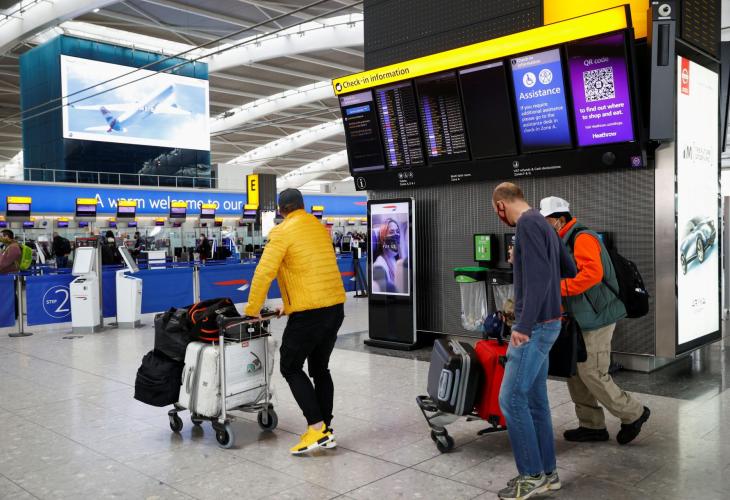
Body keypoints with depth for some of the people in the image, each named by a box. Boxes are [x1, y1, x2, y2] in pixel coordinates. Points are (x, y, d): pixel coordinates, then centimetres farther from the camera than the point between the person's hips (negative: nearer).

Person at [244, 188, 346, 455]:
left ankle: (317, 428, -1)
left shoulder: (283, 232, -7)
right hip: (335, 306, 7)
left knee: (291, 368, 6)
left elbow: (264, 272, -12)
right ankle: (326, 431, 20)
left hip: (309, 312, -7)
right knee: (320, 368, 17)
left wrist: (252, 310, -2)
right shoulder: (320, 228, 15)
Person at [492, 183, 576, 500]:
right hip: (544, 324, 10)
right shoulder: (543, 224, 16)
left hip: (536, 325, -10)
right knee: (535, 399, 13)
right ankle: (547, 472, 20)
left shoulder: (527, 224, -14)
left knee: (511, 398, -5)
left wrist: (524, 326, -26)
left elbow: (539, 276, -24)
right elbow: (570, 270, 24)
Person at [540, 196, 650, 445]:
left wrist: (558, 287, -29)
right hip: (582, 320, 10)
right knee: (575, 372, 11)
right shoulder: (566, 242, 17)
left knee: (592, 375, -5)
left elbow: (592, 273, -29)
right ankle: (592, 425, 20)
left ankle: (633, 414, 14)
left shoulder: (583, 238, -15)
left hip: (596, 319, -10)